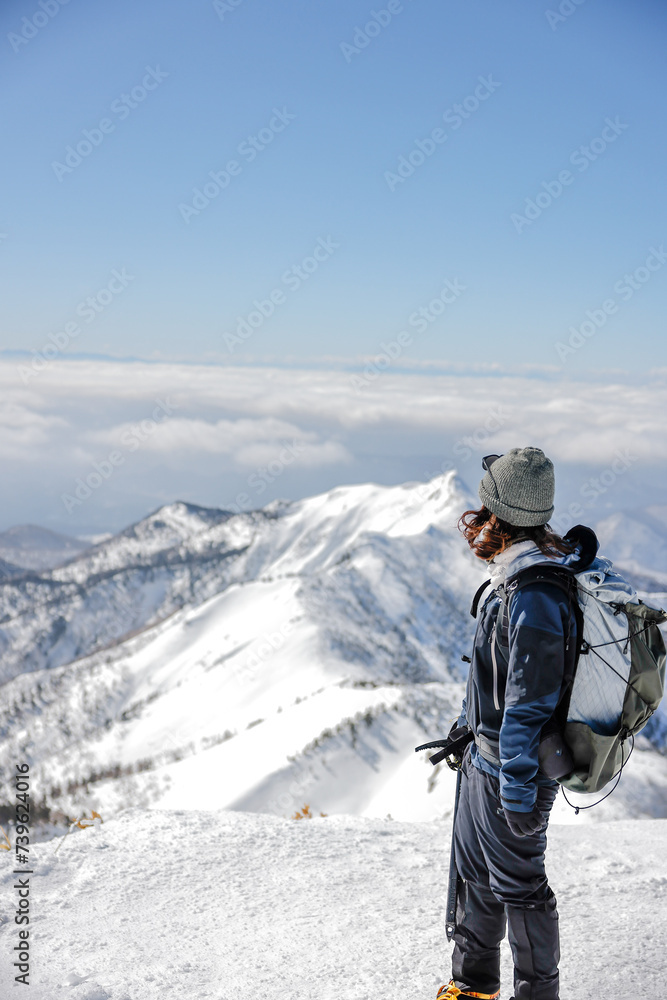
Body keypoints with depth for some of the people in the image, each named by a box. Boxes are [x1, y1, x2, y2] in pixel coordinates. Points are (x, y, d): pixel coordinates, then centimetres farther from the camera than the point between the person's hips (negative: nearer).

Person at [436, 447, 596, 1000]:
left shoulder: (535, 600, -29)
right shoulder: (520, 573, 3)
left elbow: (529, 705, -27)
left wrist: (519, 793, -23)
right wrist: (468, 728, 25)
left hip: (513, 768, -10)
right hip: (485, 756, 10)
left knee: (518, 883, 7)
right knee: (475, 870, 22)